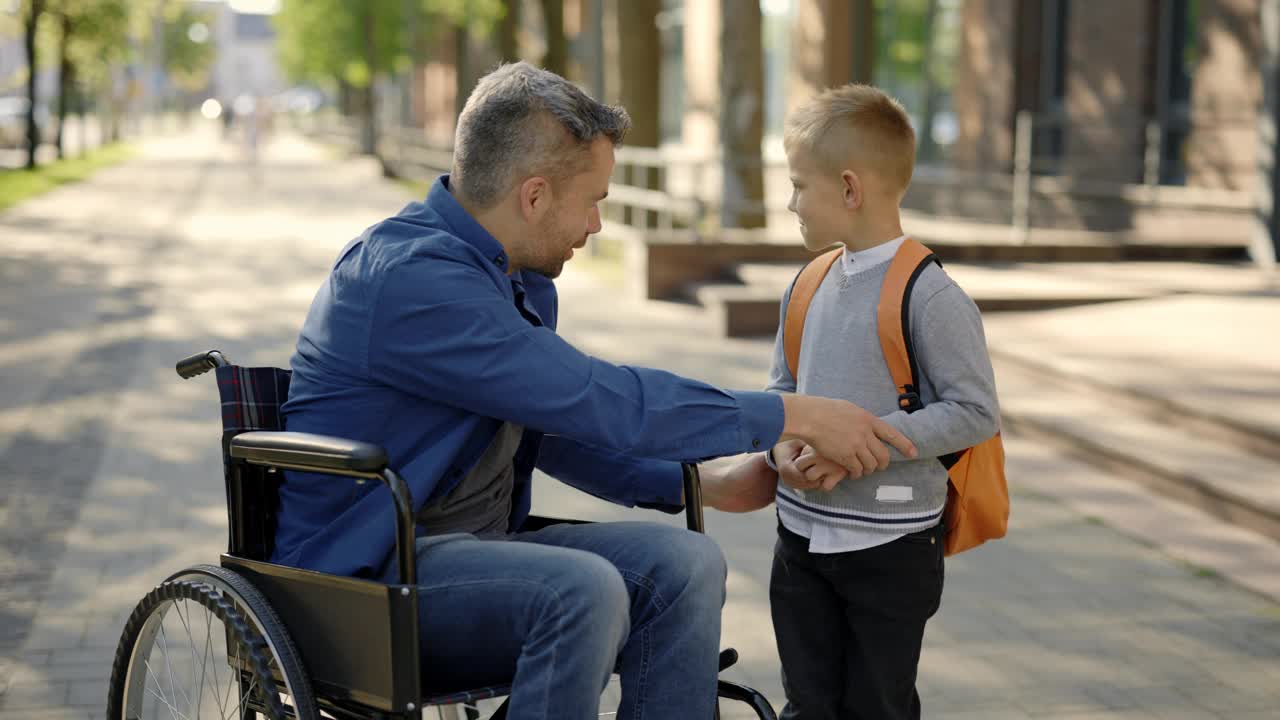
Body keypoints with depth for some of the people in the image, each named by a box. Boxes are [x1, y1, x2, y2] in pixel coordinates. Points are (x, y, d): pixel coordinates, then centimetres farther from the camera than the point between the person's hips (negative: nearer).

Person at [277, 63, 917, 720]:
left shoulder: (521, 281, 10)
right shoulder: (409, 276, -22)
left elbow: (557, 426, 23)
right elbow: (599, 401, -25)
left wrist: (702, 487, 13)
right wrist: (791, 416, -20)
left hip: (481, 543, 9)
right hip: (364, 570, -8)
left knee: (684, 564, -13)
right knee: (582, 589, -32)